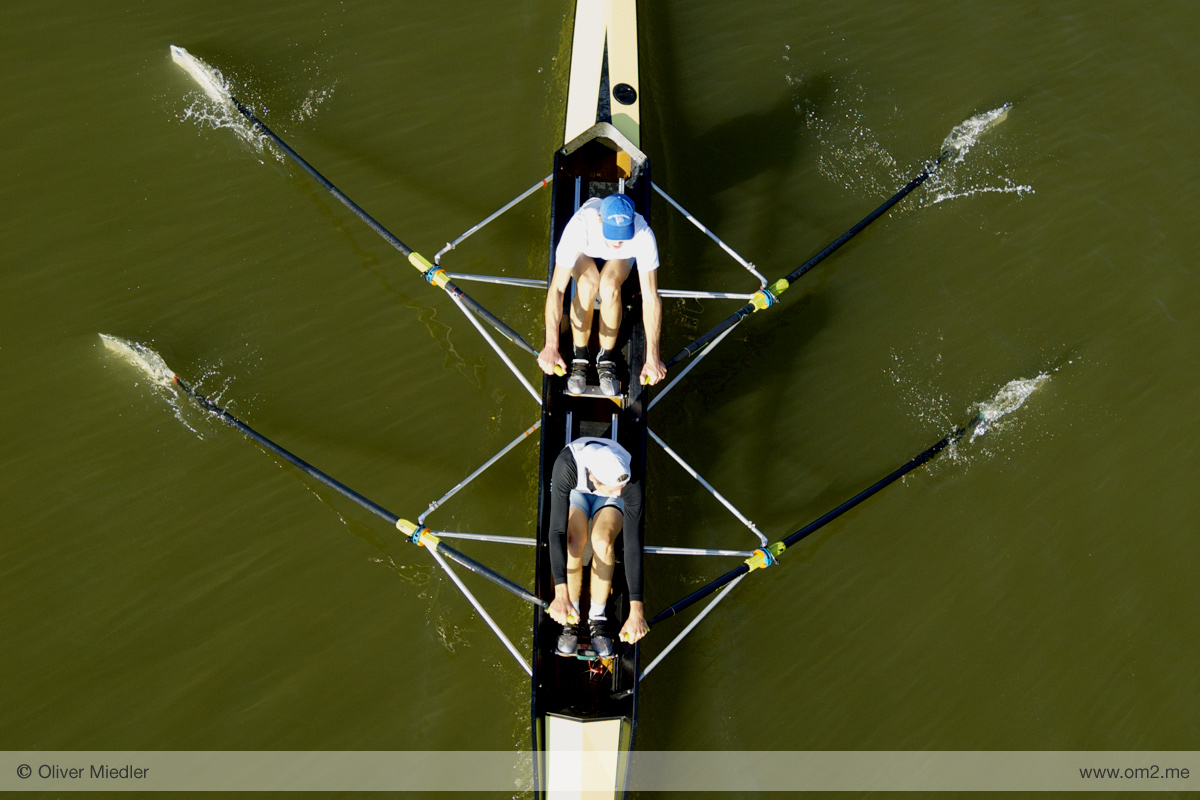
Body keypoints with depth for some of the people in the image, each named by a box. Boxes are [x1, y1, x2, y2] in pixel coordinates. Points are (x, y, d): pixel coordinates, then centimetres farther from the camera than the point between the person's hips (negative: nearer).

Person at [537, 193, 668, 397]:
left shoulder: (643, 235, -39)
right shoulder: (579, 226, -41)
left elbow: (651, 298, -36)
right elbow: (556, 290, -41)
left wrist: (652, 356, -39)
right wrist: (551, 346, -48)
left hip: (620, 259, 1)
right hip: (584, 253, -1)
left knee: (609, 286, -35)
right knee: (587, 285, -36)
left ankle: (606, 357, -12)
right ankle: (579, 356, -14)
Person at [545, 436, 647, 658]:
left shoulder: (630, 480, -38)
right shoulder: (566, 465, -41)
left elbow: (633, 544, -38)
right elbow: (557, 532, -43)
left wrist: (636, 610, -42)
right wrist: (561, 593, -51)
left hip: (609, 503, 0)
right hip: (575, 492, 0)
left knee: (602, 540, -33)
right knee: (574, 541, -32)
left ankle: (598, 619, -12)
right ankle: (571, 619, -11)